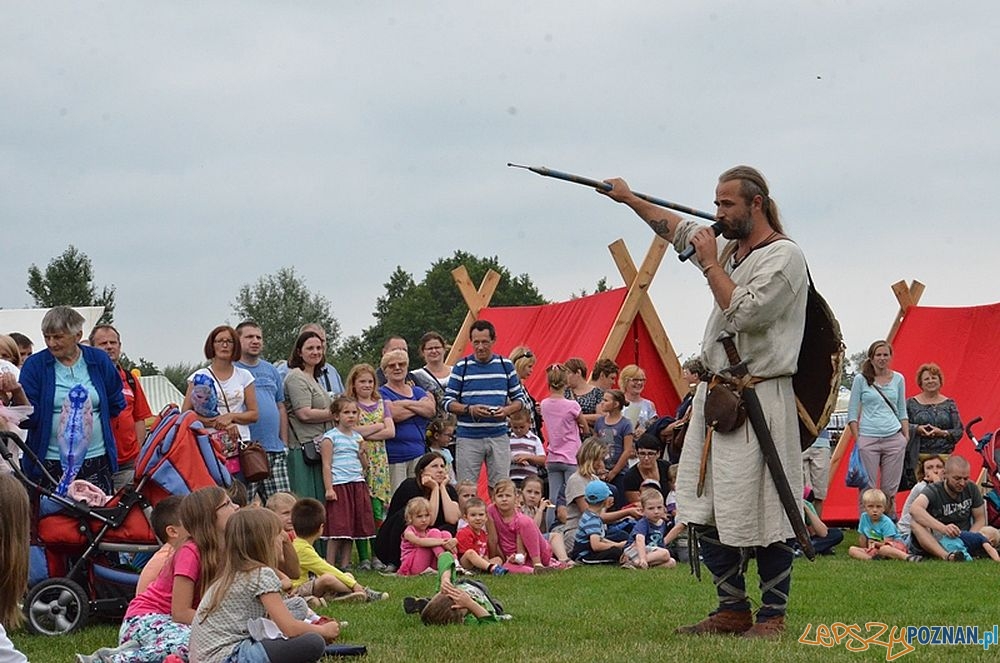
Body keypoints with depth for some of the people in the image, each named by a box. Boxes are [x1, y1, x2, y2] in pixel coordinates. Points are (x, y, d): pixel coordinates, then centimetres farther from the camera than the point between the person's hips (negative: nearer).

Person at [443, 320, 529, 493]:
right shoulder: (461, 367, 2)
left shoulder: (506, 365, 8)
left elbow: (520, 398, 13)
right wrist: (470, 409, -16)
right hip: (468, 438, -1)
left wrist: (507, 410, -9)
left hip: (499, 436, 2)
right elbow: (448, 402, 2)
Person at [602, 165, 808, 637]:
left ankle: (773, 616, 2)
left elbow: (742, 314, -21)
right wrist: (629, 198, 39)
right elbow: (678, 230, 34)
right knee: (704, 513, 8)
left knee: (763, 514, -6)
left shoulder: (783, 257, -10)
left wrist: (711, 264, -10)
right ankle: (733, 610, 15)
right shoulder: (729, 247, 15)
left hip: (759, 400, -9)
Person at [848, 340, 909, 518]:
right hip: (868, 439, -2)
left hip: (894, 438, 2)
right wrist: (857, 439, -6)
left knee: (890, 489, 4)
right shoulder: (861, 379, 2)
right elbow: (852, 412, 2)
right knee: (868, 488, -3)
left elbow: (902, 412, 16)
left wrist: (907, 437, 9)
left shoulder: (898, 379, 10)